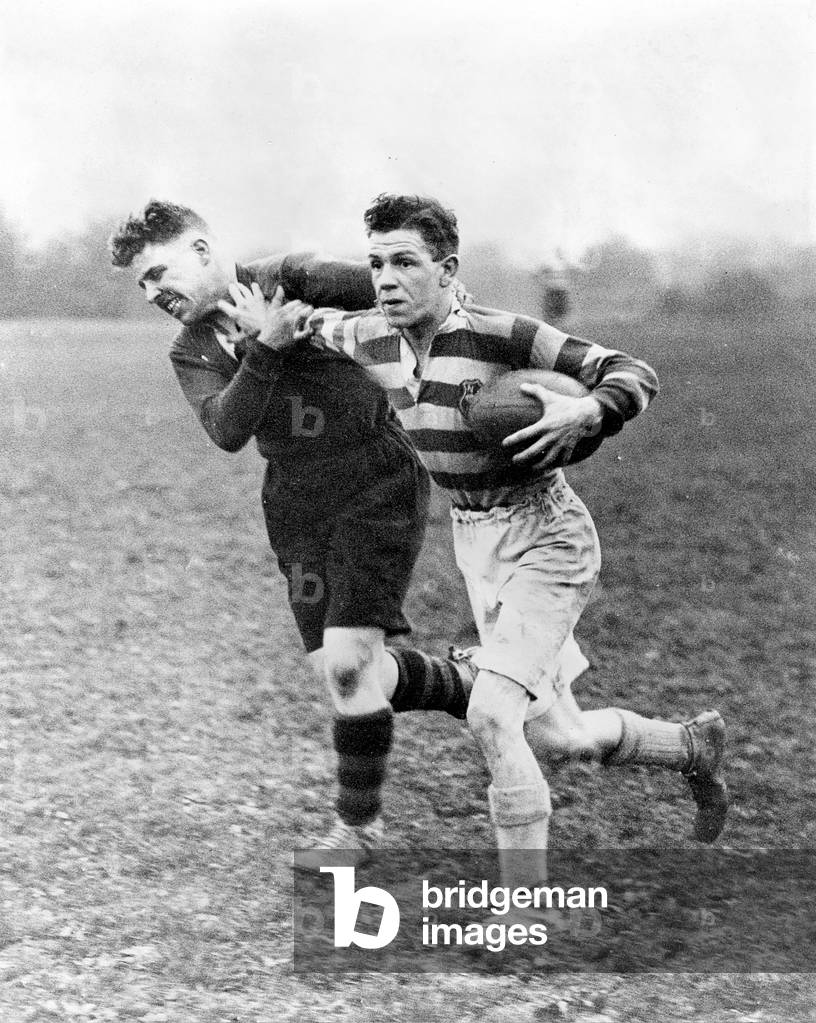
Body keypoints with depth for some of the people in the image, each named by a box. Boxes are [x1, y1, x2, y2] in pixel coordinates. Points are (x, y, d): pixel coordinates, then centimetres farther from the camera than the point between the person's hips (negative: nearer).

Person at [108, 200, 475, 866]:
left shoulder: (293, 279, -7)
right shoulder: (190, 353, 5)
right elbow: (227, 431, -13)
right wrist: (265, 348, -24)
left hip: (379, 488, -6)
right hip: (297, 506, 6)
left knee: (348, 663, -12)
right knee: (336, 667, 4)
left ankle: (359, 827, 5)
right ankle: (465, 685, 32)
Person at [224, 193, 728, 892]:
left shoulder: (501, 336, -20)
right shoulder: (372, 339, -1)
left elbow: (635, 374, -17)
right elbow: (314, 324, 21)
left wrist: (584, 413, -37)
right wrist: (275, 329, -1)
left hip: (544, 538, -7)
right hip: (473, 540, 7)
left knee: (491, 713, -24)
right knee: (554, 740, 14)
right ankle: (695, 744, 42)